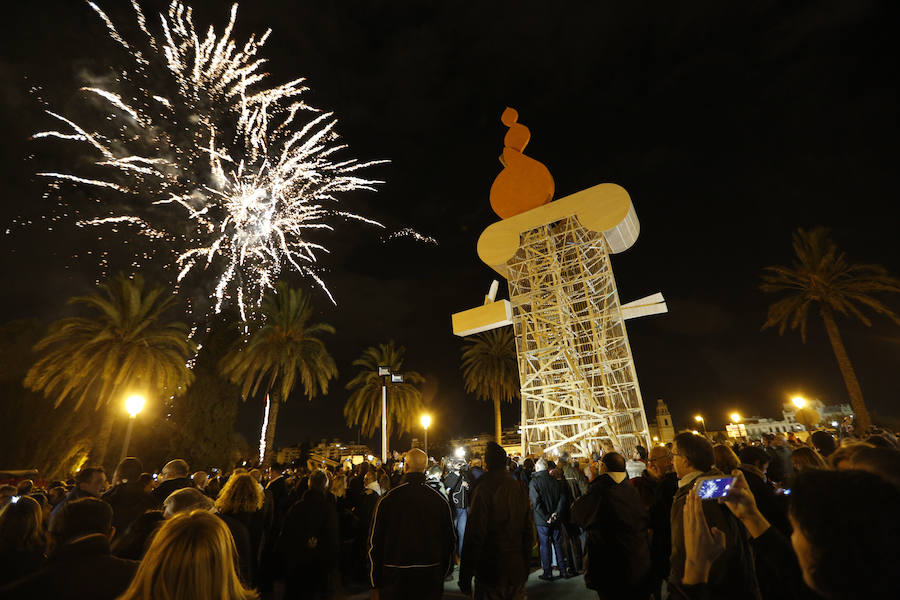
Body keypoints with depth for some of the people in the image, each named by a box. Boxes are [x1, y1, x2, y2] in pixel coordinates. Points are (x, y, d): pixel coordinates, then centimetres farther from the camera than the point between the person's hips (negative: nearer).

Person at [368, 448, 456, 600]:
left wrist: (375, 579, 4)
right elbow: (450, 541, 0)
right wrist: (441, 573, 14)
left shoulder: (388, 499, -15)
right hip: (431, 579, 2)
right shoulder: (440, 501, -9)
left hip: (395, 578, -1)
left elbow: (375, 542, -9)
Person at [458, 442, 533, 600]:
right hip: (517, 570, 5)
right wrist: (525, 566, 17)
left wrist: (465, 575, -10)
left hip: (491, 572, -5)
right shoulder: (519, 487, 0)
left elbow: (474, 535, -19)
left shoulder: (484, 488, -19)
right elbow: (528, 530, 7)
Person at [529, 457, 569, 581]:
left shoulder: (534, 481, -13)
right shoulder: (554, 480, 0)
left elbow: (536, 502, -20)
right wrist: (556, 513, -6)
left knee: (545, 545, 7)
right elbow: (561, 497, -4)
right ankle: (563, 570, 25)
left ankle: (548, 573, 14)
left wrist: (546, 517, -14)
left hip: (542, 520, -4)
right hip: (555, 519, 4)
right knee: (558, 544, 16)